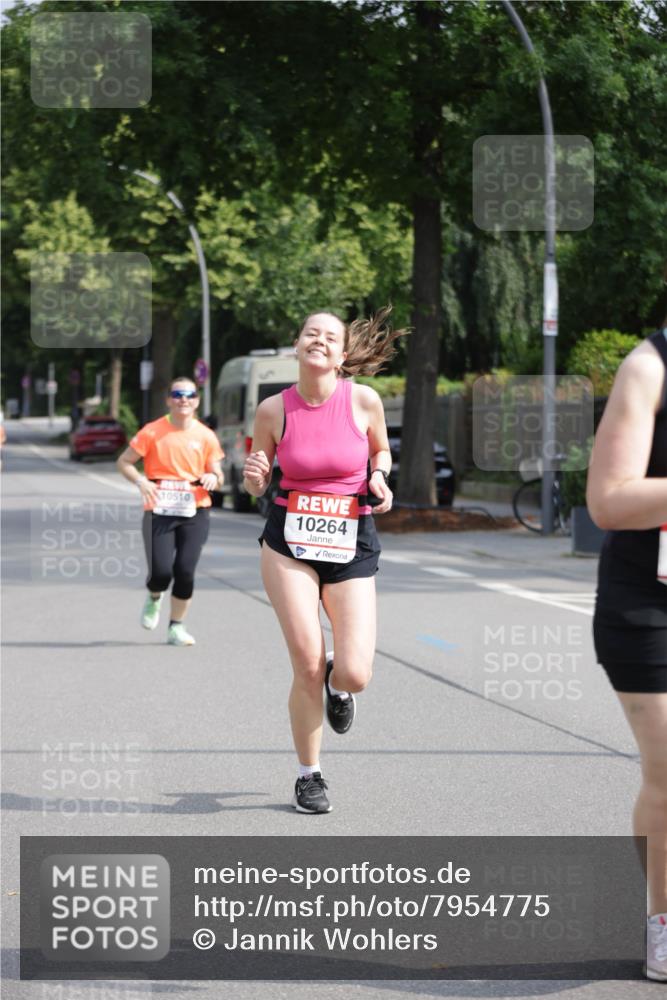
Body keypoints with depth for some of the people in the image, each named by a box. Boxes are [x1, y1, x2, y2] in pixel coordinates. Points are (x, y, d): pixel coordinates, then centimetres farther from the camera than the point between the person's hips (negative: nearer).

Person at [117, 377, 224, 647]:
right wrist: (141, 481, -14)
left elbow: (218, 477, 11)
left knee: (185, 571, -6)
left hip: (194, 513, 2)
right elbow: (124, 462, 4)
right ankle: (154, 598, 27)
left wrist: (213, 478, -13)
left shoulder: (205, 436, 4)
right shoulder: (152, 432, -2)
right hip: (159, 513, -2)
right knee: (161, 572, -11)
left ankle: (176, 627, 15)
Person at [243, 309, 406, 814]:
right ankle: (310, 776, 14)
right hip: (289, 543, 0)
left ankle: (337, 685, 30)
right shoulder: (273, 409, -2)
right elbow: (258, 483, 10)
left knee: (355, 675, -11)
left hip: (351, 545, 0)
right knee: (308, 667, -8)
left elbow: (381, 451, 15)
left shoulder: (363, 400, -4)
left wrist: (379, 478, -6)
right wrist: (253, 476, -13)